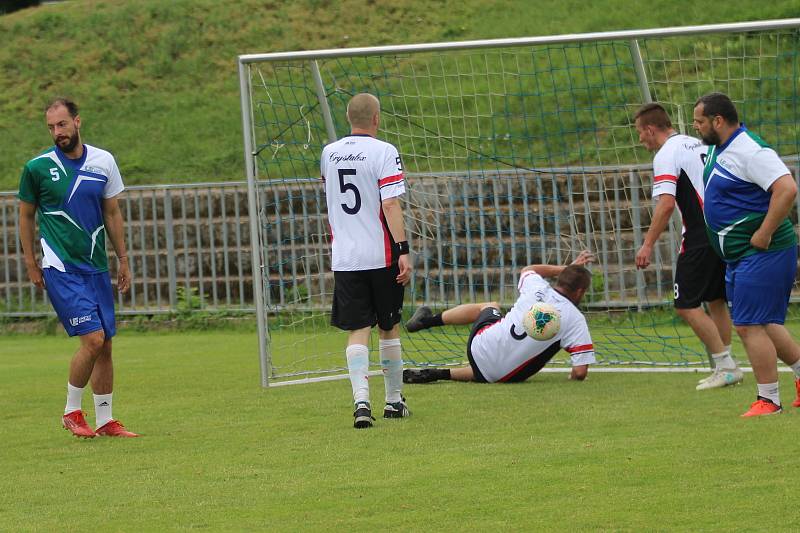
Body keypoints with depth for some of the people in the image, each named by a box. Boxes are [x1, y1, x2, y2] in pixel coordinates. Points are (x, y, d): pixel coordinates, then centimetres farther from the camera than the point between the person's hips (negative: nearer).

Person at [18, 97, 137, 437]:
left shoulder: (103, 161, 4)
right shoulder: (37, 167, -5)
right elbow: (26, 215, 6)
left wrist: (123, 260, 13)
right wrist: (31, 264, 4)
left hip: (97, 268, 5)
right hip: (61, 269, -4)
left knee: (105, 344, 5)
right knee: (93, 339, -15)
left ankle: (105, 420, 15)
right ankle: (71, 413, 3)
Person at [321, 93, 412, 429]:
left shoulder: (329, 153, 7)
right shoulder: (383, 152, -10)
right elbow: (390, 204, -17)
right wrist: (403, 250, -17)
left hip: (344, 258, 3)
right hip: (381, 256, -3)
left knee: (357, 332, -1)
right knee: (389, 328, 12)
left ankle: (361, 401, -18)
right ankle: (394, 400, 22)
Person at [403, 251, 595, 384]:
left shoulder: (536, 287, -3)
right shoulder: (575, 320, -15)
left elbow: (528, 270, 25)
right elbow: (580, 372, -18)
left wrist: (568, 268, 31)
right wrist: (572, 377, 5)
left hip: (478, 347, 3)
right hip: (503, 374, -3)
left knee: (490, 306, 35)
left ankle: (427, 320, 46)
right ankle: (438, 374, 16)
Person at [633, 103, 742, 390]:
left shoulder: (666, 154, -10)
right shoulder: (698, 145, 16)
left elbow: (666, 204, -21)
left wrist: (648, 244, -19)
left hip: (700, 238, -9)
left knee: (686, 305, -4)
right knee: (716, 301, 17)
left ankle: (725, 366, -7)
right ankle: (725, 368, 17)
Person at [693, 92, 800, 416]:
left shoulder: (750, 151, -19)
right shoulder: (716, 150, 13)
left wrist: (763, 235, -26)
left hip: (762, 253, -11)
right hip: (739, 256, 11)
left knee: (749, 325, -10)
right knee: (765, 323, 17)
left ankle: (768, 400, -4)